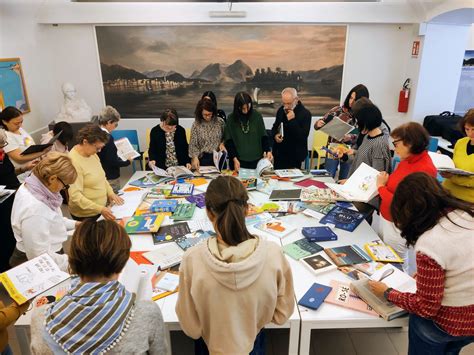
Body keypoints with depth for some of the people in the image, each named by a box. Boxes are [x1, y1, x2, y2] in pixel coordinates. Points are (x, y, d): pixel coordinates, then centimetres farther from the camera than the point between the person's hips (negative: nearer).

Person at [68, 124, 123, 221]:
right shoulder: (73, 162, -24)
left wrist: (110, 193, 0)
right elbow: (75, 196, -26)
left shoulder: (92, 153, 0)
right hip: (86, 215, -8)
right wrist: (100, 209, -31)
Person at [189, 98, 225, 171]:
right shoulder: (196, 124, -6)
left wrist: (222, 143, -8)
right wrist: (195, 157, -21)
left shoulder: (220, 122, -2)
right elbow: (193, 144, -7)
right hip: (203, 159, -1)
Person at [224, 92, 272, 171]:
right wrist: (234, 158, -11)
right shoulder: (231, 119, -3)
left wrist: (268, 150, -11)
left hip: (256, 160, 1)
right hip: (239, 161, 0)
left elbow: (263, 136, 3)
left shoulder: (257, 116, -2)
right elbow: (229, 141, -3)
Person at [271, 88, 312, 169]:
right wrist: (275, 135, -4)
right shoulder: (281, 110, 5)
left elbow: (303, 136, -21)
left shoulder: (305, 114, -14)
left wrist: (292, 120, -27)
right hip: (279, 153, 6)